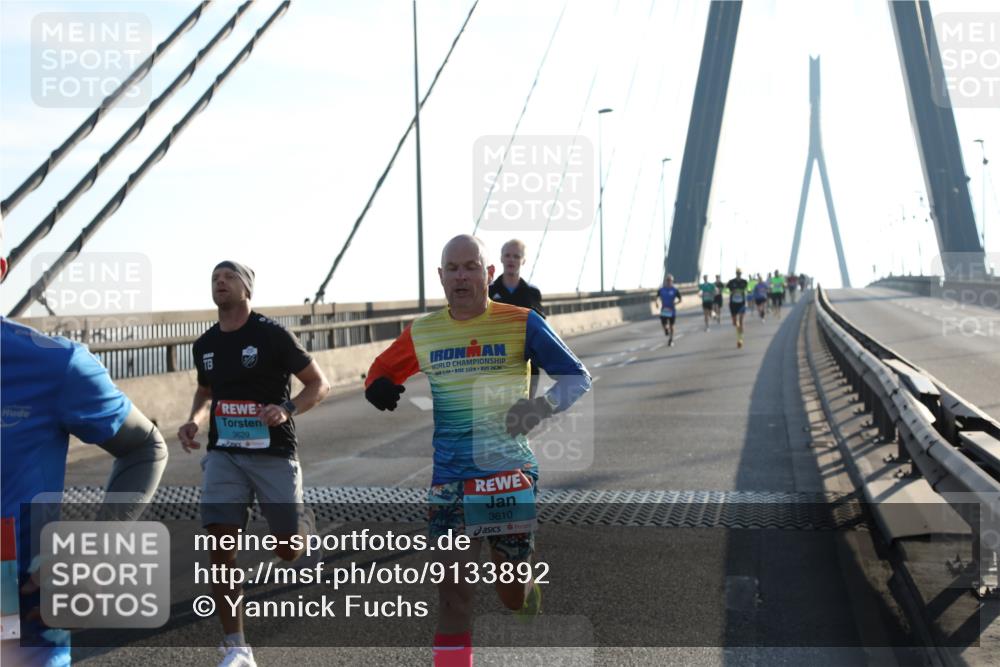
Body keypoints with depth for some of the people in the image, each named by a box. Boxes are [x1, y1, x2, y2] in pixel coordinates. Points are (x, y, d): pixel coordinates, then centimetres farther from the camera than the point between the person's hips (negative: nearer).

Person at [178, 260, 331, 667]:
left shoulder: (272, 335, -8)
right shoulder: (205, 345, 9)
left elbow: (319, 384, -4)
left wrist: (287, 410, -22)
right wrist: (194, 421, 7)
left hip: (273, 454, -3)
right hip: (224, 455, 4)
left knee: (288, 553, 1)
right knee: (220, 545, -11)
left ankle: (299, 523, 40)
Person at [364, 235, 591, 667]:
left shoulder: (521, 323, -5)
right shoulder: (421, 333, 5)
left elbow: (578, 378, -4)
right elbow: (380, 375, 18)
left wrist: (541, 406, -24)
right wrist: (381, 391, -6)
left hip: (510, 473, -2)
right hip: (449, 480, 2)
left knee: (513, 593, 9)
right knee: (454, 594, -6)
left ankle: (535, 591, 45)